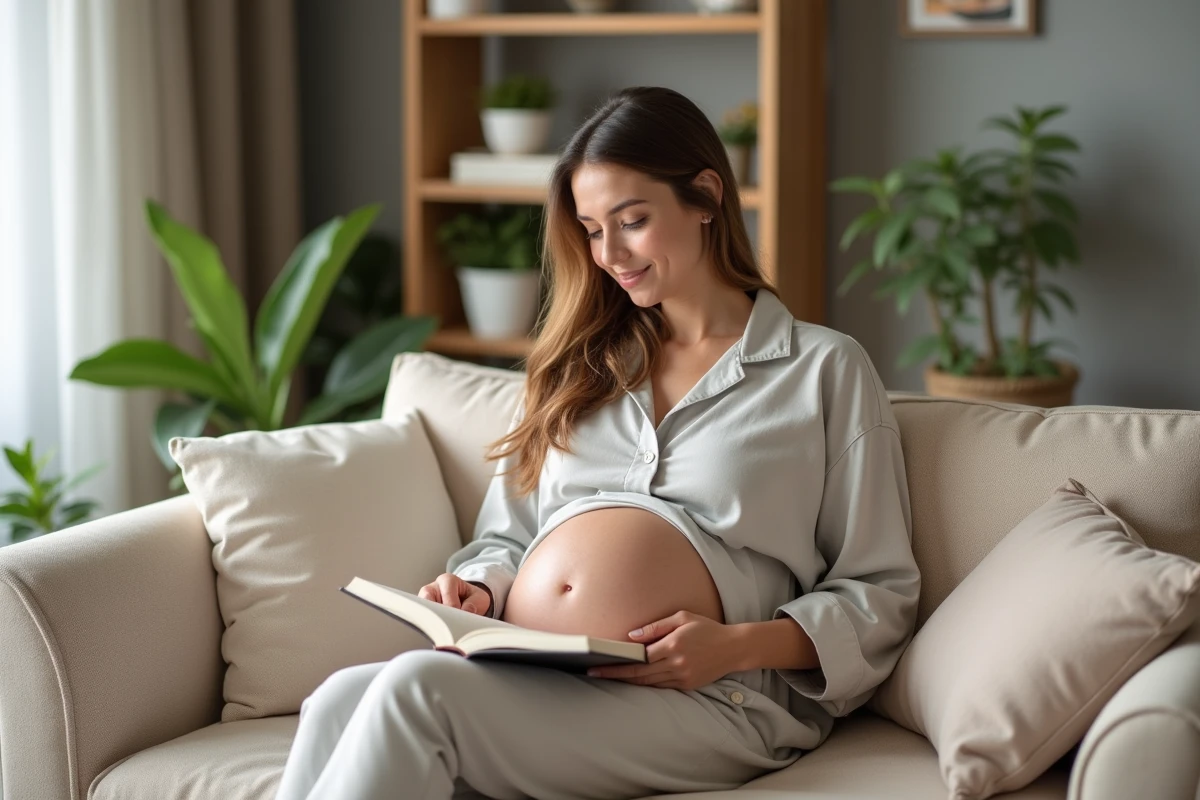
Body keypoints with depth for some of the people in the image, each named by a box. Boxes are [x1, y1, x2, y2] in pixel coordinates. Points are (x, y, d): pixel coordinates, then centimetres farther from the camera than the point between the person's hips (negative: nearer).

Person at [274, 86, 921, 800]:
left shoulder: (825, 371, 10)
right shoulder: (580, 365, 26)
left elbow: (881, 595, 6)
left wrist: (737, 645, -10)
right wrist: (478, 592, 3)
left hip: (701, 702, -4)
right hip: (523, 681, 5)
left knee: (415, 686, -31)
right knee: (338, 702, -30)